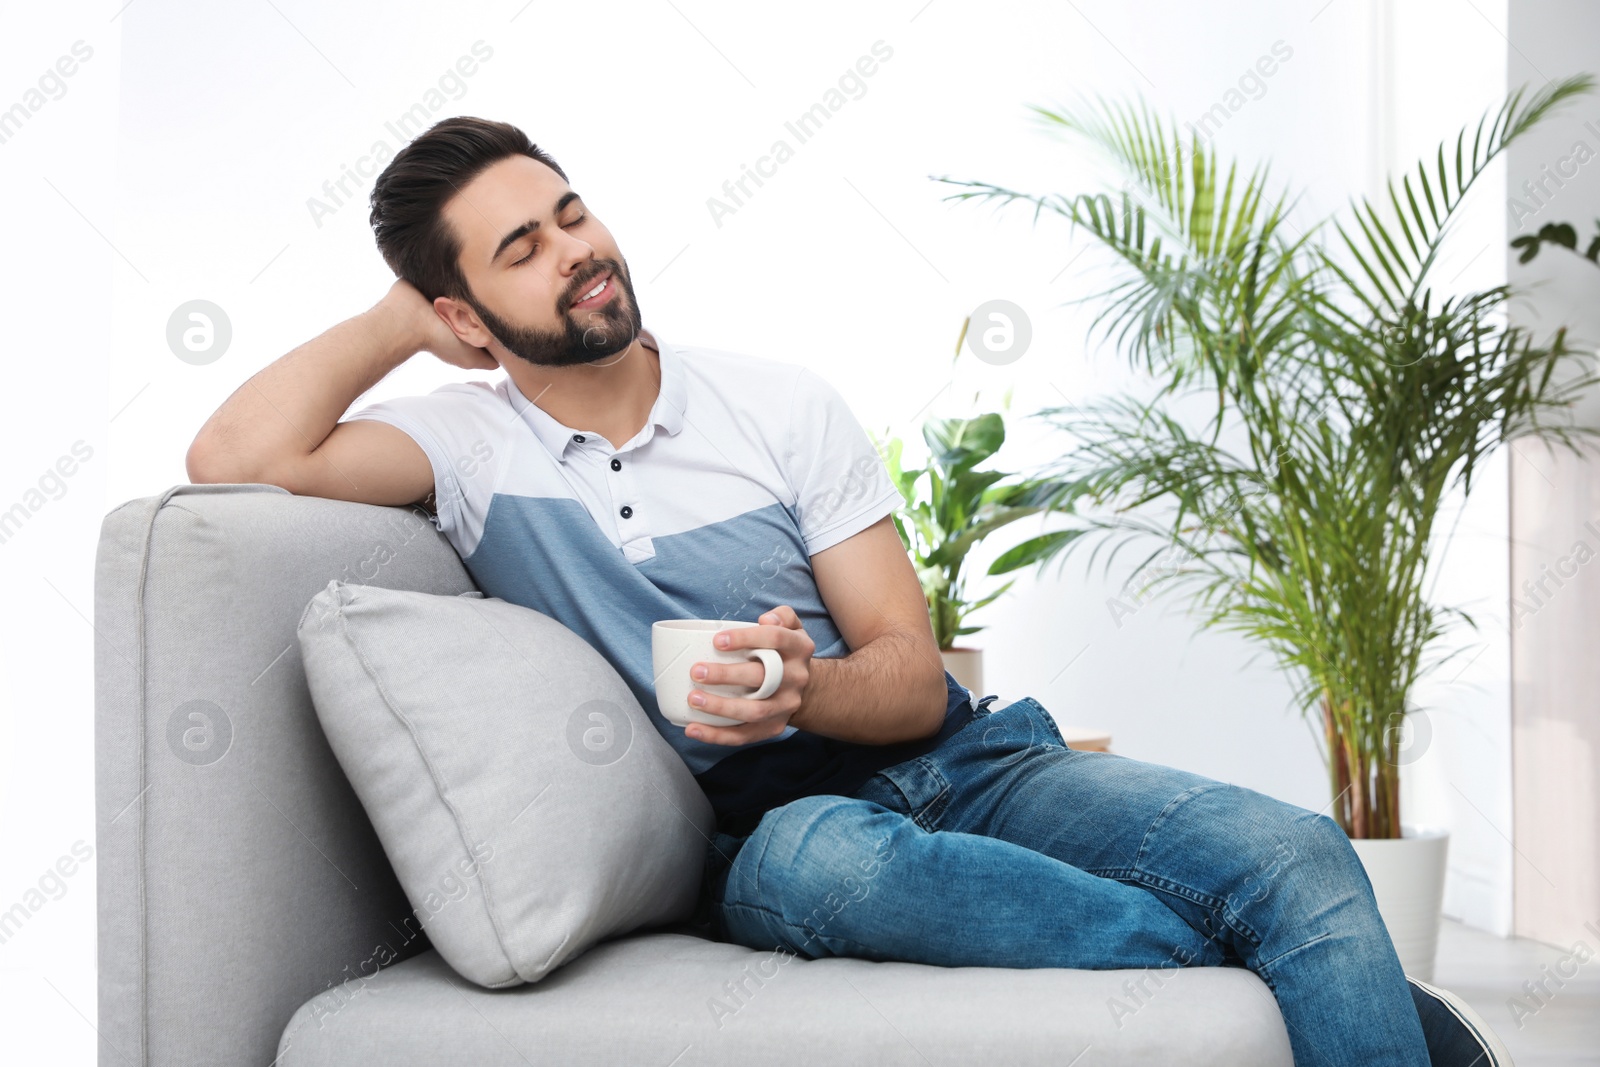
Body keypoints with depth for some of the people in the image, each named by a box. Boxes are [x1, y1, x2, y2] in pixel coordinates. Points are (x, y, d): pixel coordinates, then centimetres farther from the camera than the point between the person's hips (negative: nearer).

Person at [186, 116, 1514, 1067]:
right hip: (770, 838, -1)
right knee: (815, 857, -41)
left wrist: (803, 694, -23)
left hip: (954, 766, 2)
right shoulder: (466, 445, 3)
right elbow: (235, 457, -16)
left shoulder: (783, 403, 5)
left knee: (1300, 858, -26)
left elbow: (913, 682, 1)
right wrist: (399, 320, -1)